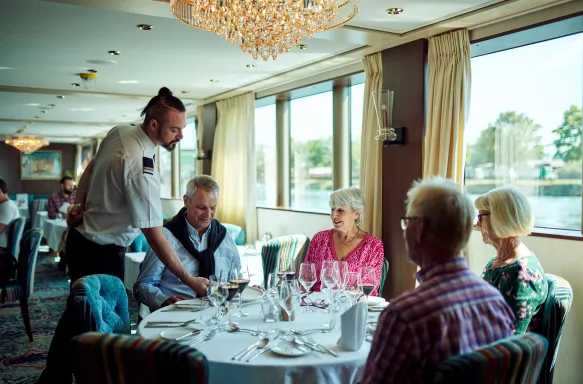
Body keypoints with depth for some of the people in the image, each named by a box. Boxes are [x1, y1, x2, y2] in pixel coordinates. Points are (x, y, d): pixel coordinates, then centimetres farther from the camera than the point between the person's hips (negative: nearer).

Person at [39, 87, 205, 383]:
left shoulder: (118, 132, -4)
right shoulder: (142, 169, -30)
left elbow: (91, 168, 11)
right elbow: (155, 237, -27)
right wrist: (191, 281, -21)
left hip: (80, 237, 9)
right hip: (102, 254, -9)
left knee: (78, 313, 22)